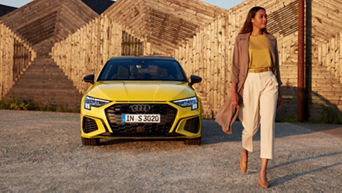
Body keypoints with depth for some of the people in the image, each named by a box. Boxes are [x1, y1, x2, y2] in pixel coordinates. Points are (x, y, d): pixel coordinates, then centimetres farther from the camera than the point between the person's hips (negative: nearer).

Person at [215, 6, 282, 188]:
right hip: (249, 83, -1)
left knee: (268, 124, -13)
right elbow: (236, 67, 0)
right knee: (251, 126, 6)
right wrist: (233, 92, -8)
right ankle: (245, 151, 42)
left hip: (269, 82, 2)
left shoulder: (271, 39, 10)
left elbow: (275, 66, 15)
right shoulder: (241, 39, 2)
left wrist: (279, 92, 14)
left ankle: (263, 172, -13)